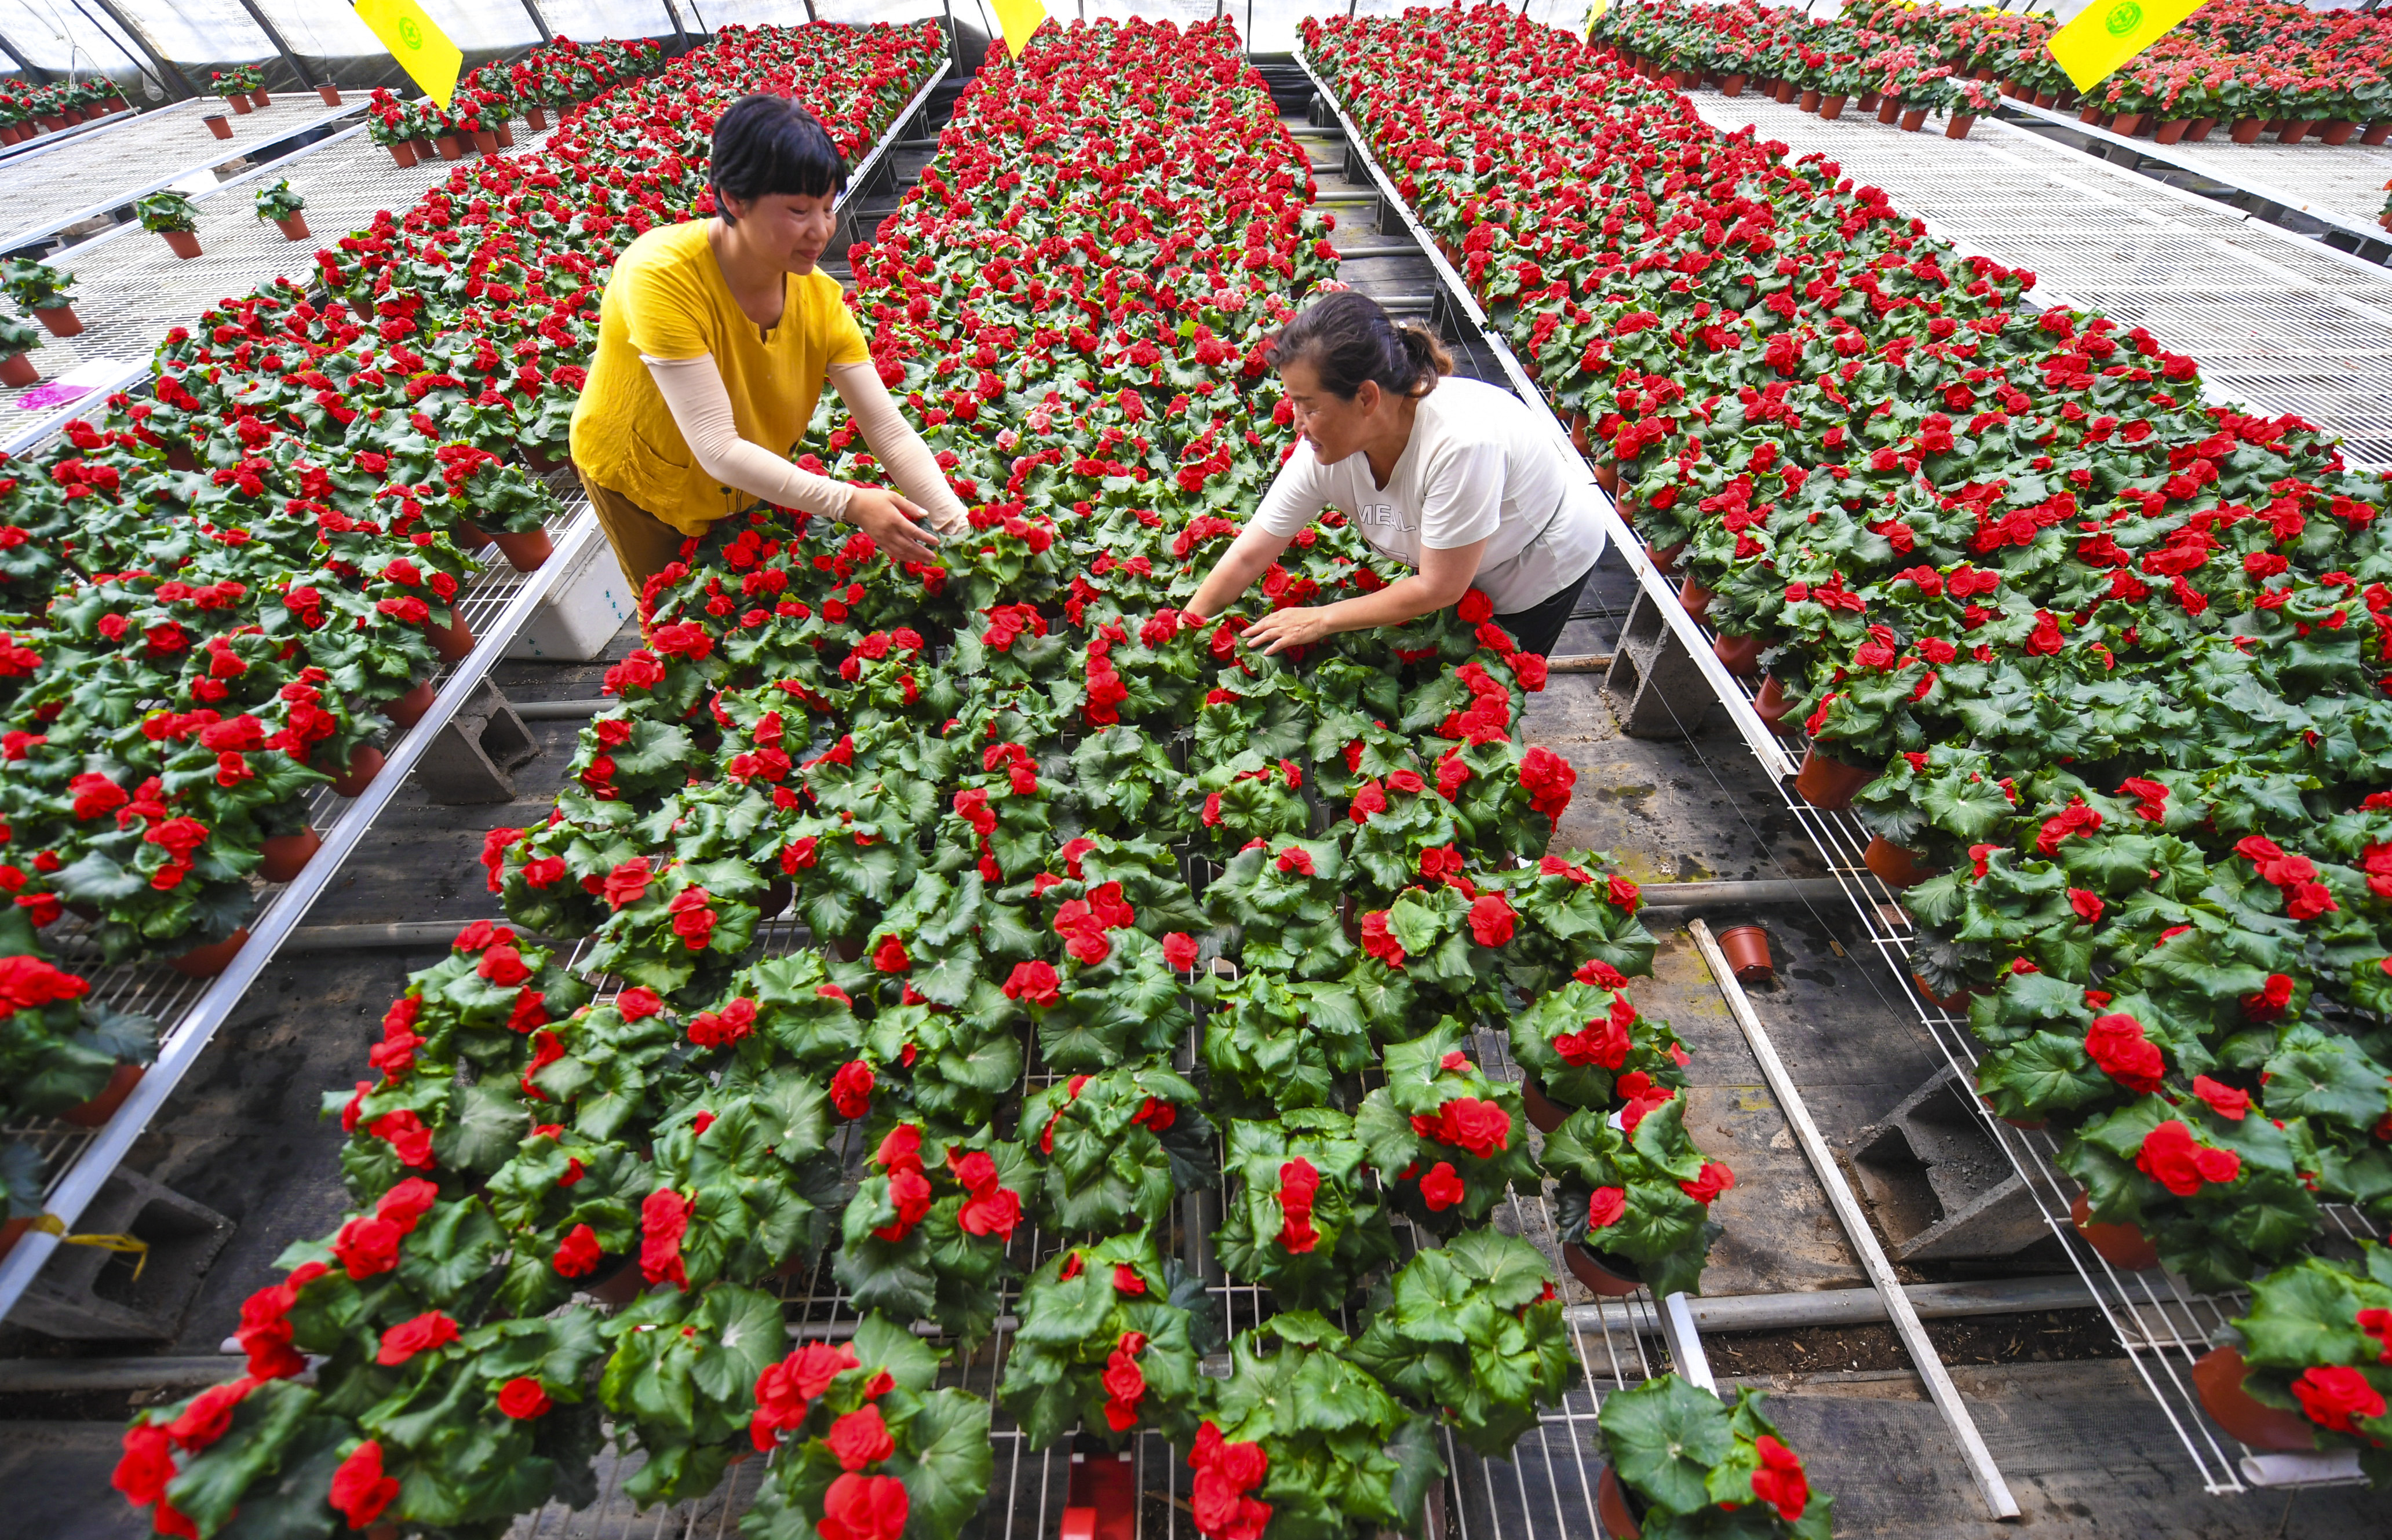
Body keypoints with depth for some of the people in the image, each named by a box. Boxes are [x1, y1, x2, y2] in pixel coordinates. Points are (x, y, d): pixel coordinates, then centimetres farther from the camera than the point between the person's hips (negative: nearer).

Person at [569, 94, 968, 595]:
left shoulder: (820, 296, -20)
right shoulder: (662, 277, -33)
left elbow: (891, 431, -23)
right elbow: (718, 450, -38)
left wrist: (962, 532, -35)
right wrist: (848, 502, -47)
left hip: (747, 487, 4)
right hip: (642, 483, -3)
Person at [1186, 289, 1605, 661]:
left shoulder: (1460, 441, -42)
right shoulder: (1327, 446, -24)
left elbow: (1439, 588, -33)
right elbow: (1248, 556, -18)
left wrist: (1321, 619, -26)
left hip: (1544, 562, -5)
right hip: (1448, 569, 5)